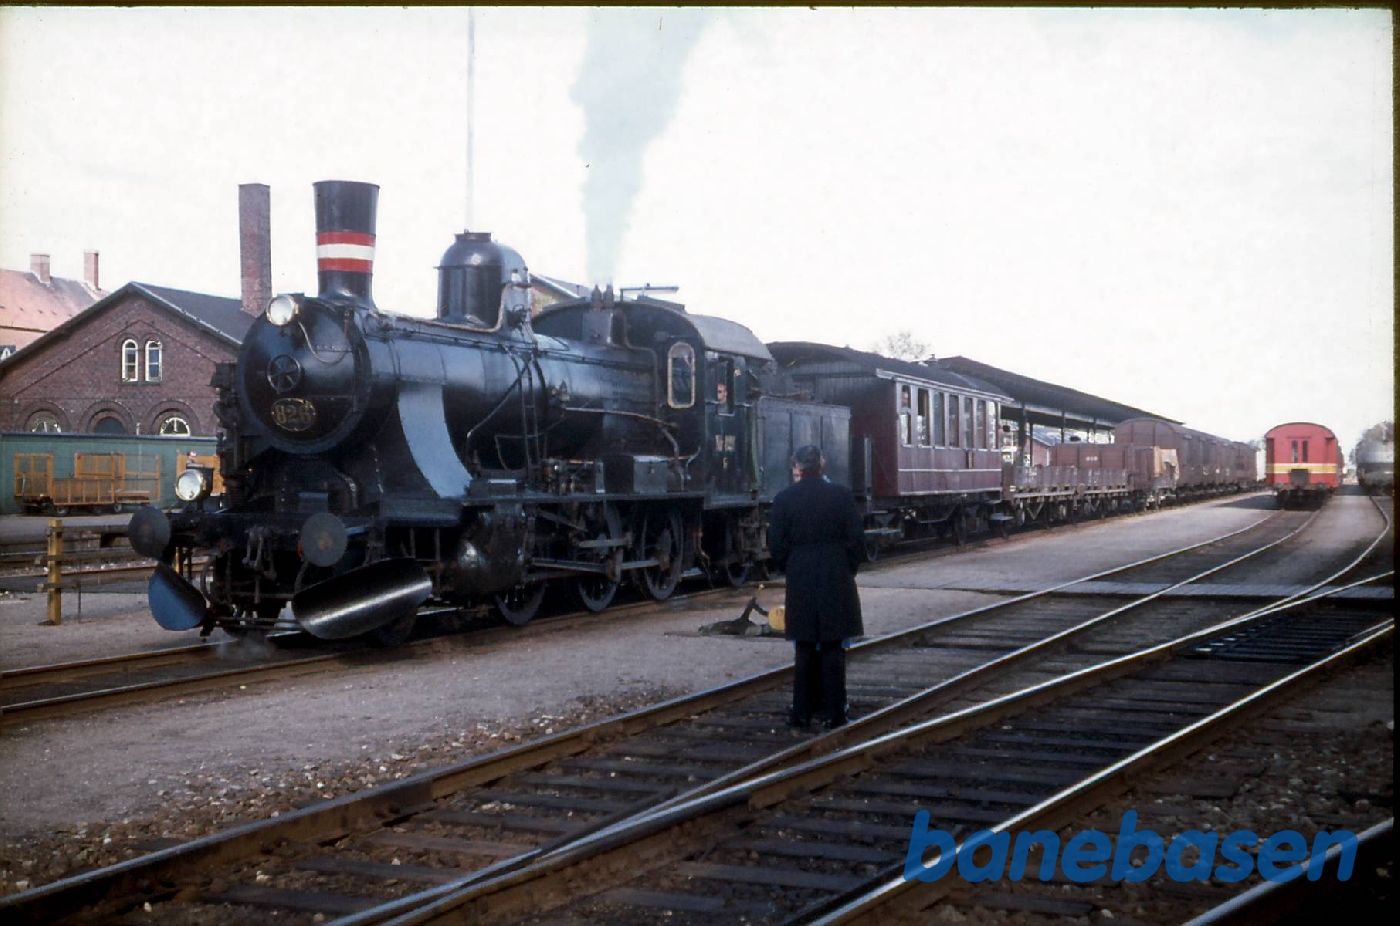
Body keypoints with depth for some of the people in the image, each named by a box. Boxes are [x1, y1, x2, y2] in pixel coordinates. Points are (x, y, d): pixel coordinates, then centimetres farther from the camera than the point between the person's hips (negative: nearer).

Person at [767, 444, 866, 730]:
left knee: (805, 649, 9)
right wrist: (848, 570, 10)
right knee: (833, 648, 5)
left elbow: (776, 545, -1)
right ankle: (834, 714, 6)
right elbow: (857, 540, -3)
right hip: (837, 582, -1)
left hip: (800, 582, 1)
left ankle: (802, 714, 11)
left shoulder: (784, 499, -3)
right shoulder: (841, 495, -4)